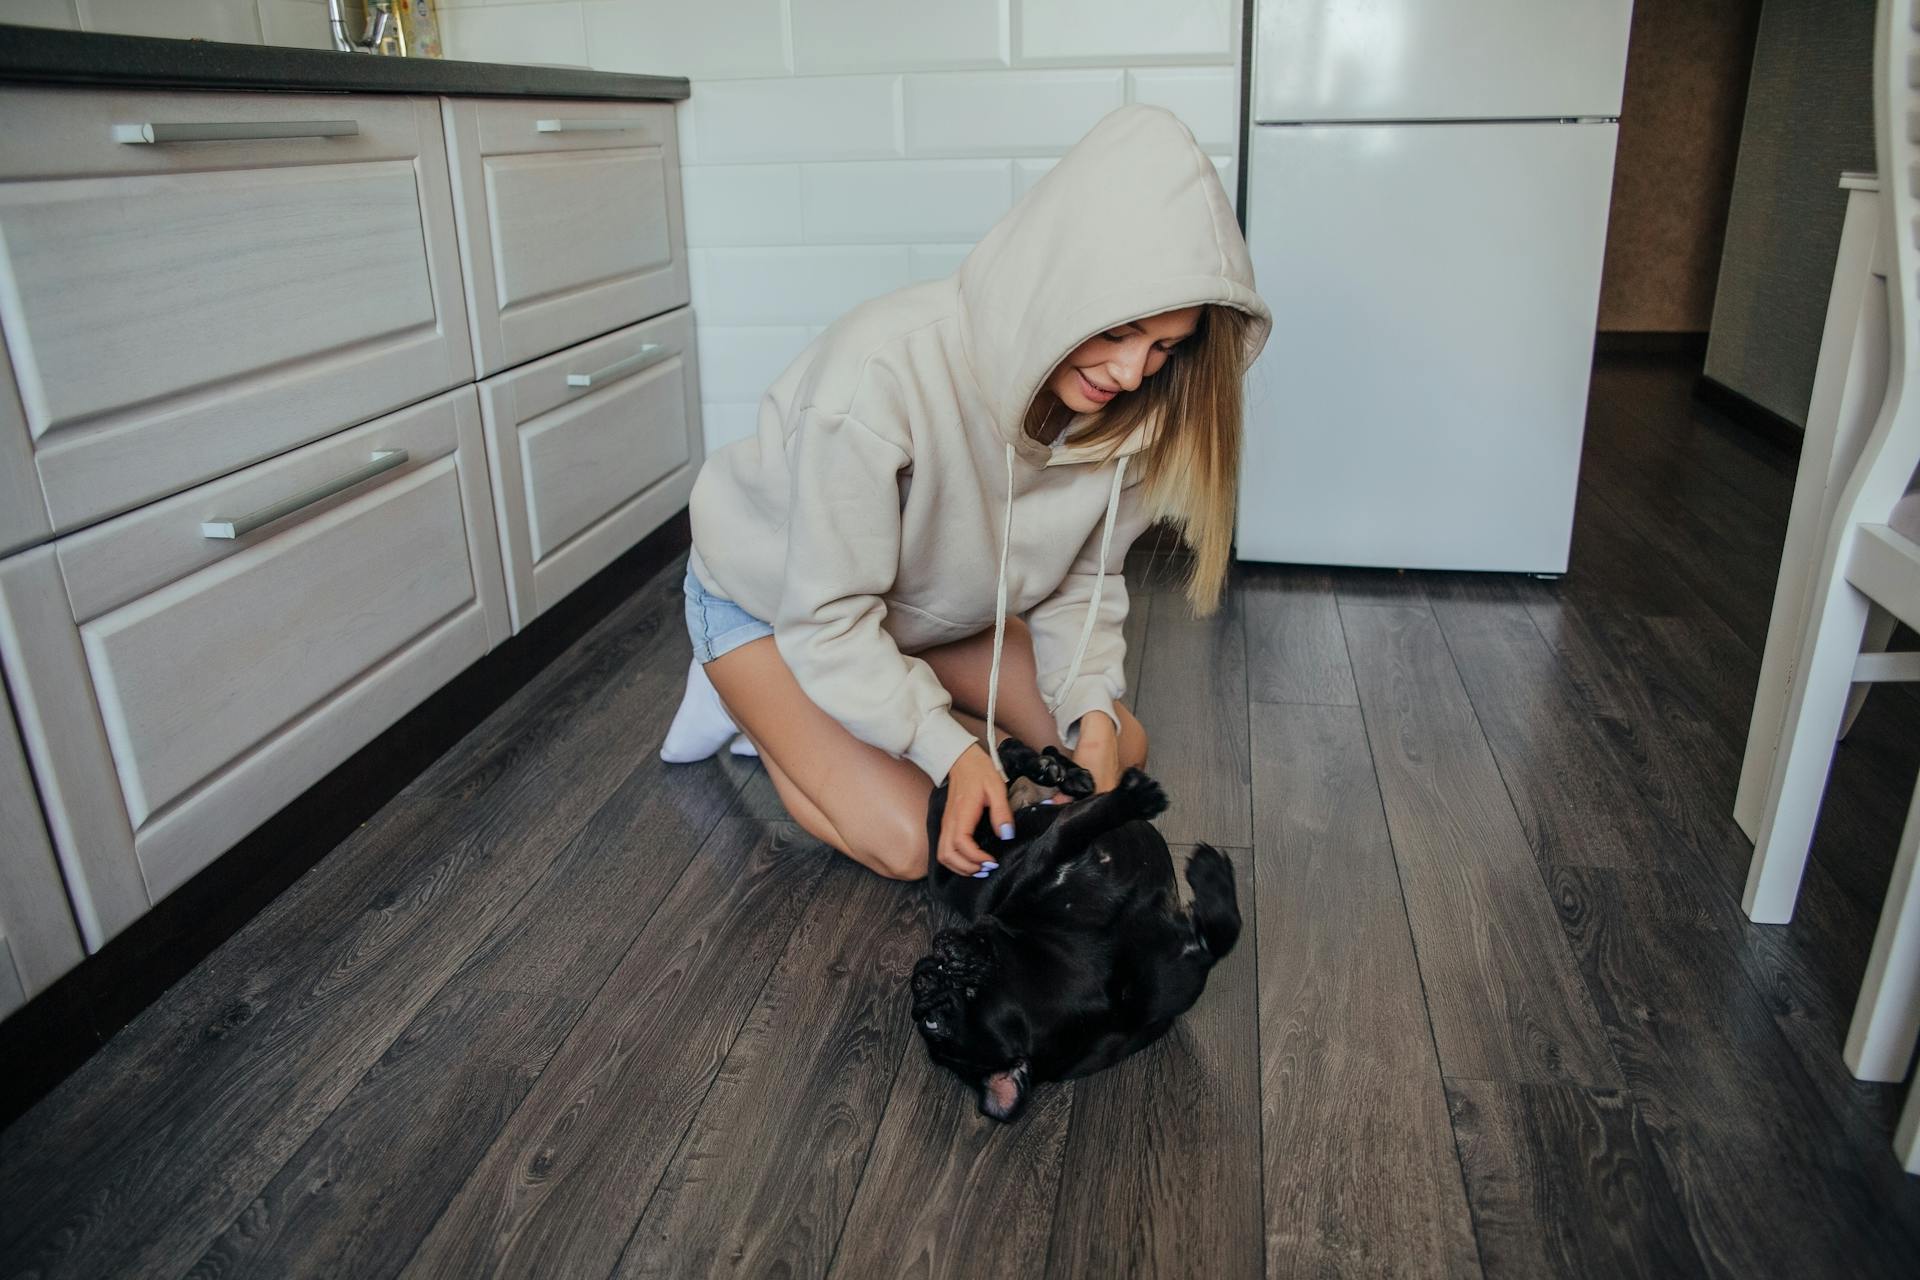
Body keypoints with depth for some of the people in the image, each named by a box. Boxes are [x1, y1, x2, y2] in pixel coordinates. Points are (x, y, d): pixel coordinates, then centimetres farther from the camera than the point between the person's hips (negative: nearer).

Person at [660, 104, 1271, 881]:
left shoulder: (1121, 401, -20)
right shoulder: (885, 372, -39)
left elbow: (1078, 583, -8)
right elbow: (828, 617, -30)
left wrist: (1093, 713, -24)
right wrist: (950, 747, -34)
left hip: (927, 607, 6)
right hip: (768, 598, -6)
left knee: (1118, 748, 0)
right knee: (908, 842, -19)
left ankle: (882, 708, 11)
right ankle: (754, 703, 6)